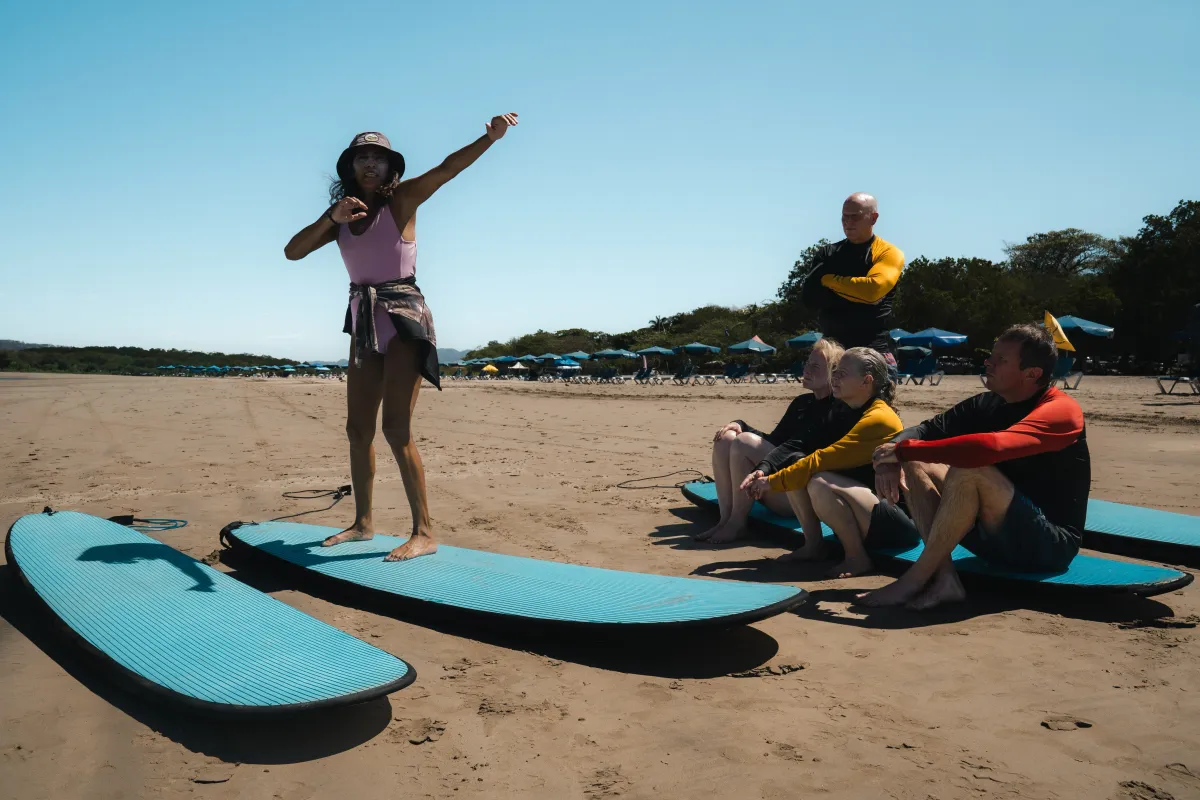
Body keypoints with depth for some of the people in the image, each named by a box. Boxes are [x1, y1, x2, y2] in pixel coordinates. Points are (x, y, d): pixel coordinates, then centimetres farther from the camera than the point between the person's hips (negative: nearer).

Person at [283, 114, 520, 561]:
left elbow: (447, 168, -19)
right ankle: (363, 523, 24)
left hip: (404, 318, -7)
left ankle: (424, 533, -9)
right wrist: (333, 218, -15)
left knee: (396, 428, -14)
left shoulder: (401, 200, -4)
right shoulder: (342, 214, 11)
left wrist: (489, 138, -36)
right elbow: (293, 251, 2)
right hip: (364, 323, 7)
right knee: (358, 428, 11)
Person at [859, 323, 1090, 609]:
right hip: (999, 536, 8)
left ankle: (914, 581, -22)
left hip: (1050, 543, -8)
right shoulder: (987, 404, 4)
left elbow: (989, 447, -37)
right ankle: (944, 578, -20)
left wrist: (904, 449, -29)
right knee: (914, 465, -4)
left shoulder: (1060, 410, -19)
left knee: (969, 470, -32)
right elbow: (925, 431, 1)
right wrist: (890, 459, -23)